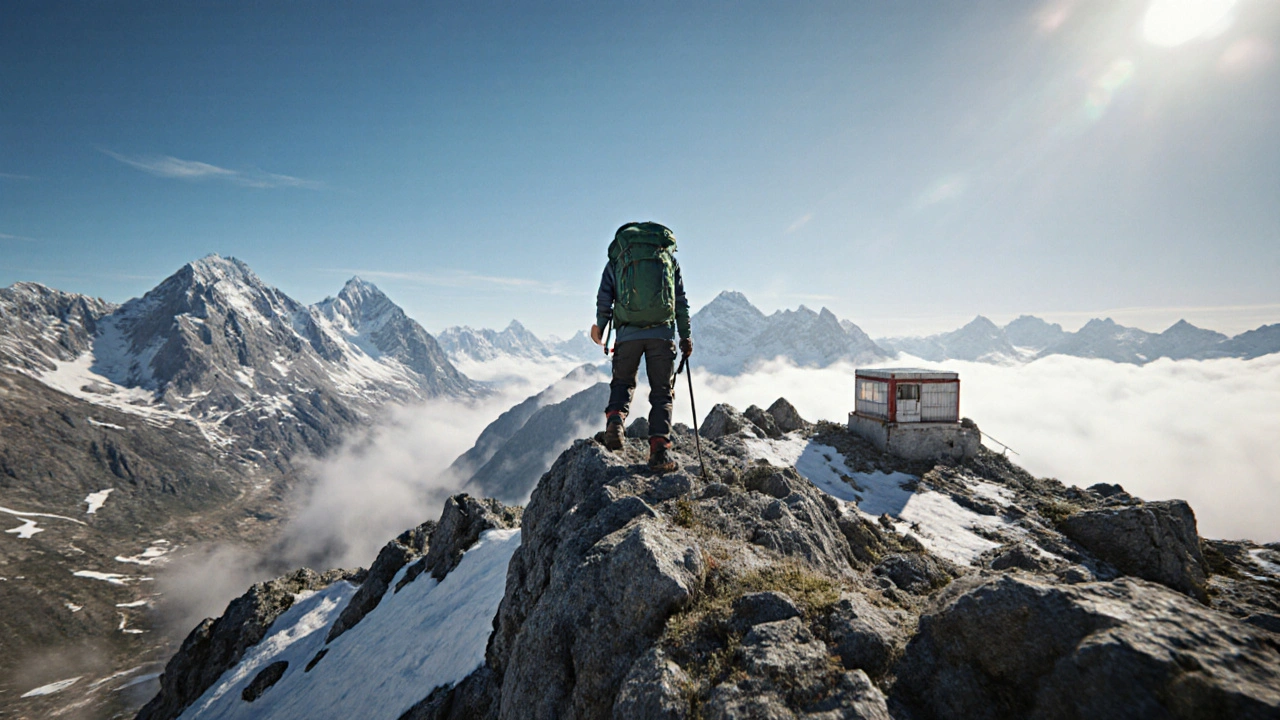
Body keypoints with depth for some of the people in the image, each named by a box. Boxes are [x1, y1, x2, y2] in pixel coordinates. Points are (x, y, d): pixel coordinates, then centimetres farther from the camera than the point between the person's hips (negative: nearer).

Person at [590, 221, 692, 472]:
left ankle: (615, 418, -11)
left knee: (623, 382, 18)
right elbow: (681, 302, 13)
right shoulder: (669, 258, 19)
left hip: (628, 333, 0)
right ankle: (660, 449, -7)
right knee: (661, 391, 5)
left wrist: (599, 326, 15)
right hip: (662, 332, 0)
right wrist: (685, 336, 15)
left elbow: (604, 297, 6)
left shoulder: (616, 259, 16)